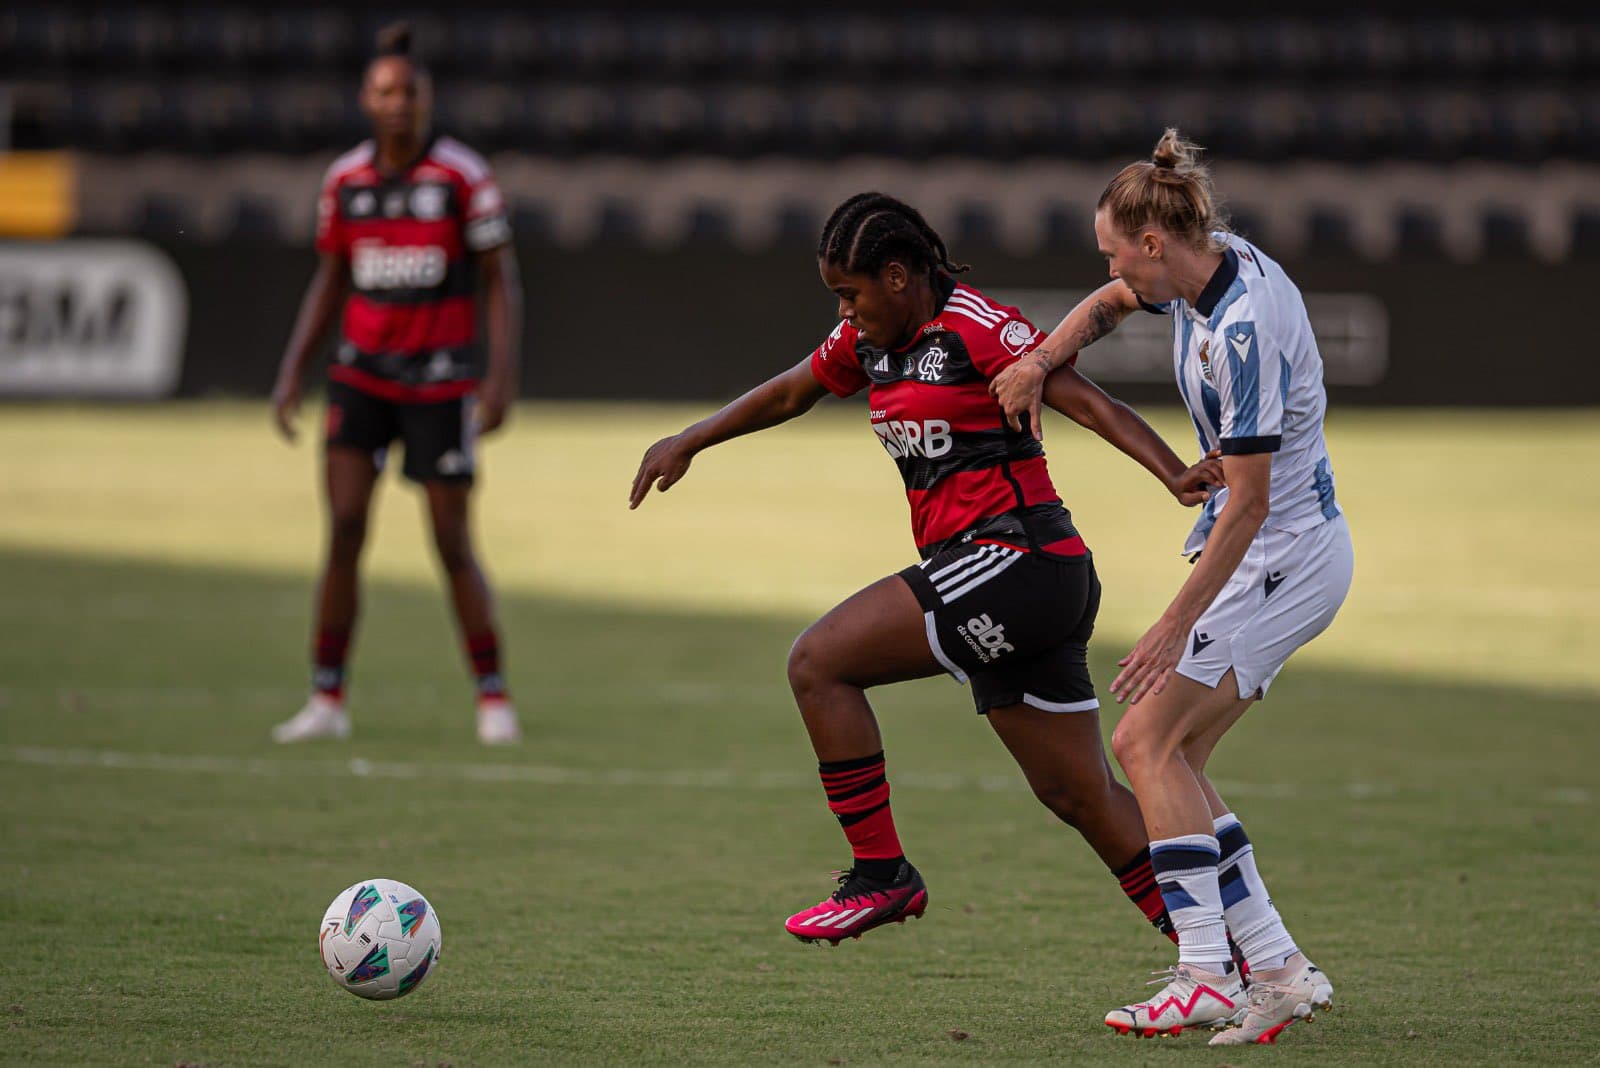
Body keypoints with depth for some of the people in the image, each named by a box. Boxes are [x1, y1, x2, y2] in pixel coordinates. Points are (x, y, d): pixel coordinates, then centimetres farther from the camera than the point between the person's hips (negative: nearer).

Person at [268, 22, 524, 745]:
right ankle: (327, 699, -2)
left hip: (441, 379, -3)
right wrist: (292, 372, 7)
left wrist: (503, 374, -13)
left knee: (452, 542, -1)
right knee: (344, 528, -7)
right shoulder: (344, 181, 4)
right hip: (363, 375, 3)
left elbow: (501, 282, -4)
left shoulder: (462, 177, -7)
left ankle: (493, 698, 12)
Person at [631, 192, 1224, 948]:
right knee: (1080, 794, 9)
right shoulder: (869, 339, 14)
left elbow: (1087, 402, -18)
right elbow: (789, 395, 30)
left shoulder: (976, 328, -10)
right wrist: (688, 444, 35)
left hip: (1011, 556, -9)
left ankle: (880, 874, -3)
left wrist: (1174, 475, -31)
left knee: (817, 664, -9)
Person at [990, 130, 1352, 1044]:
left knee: (1148, 738, -12)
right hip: (1294, 550, 10)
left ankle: (1207, 976, -13)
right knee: (1173, 755, 6)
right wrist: (1040, 360, 6)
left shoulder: (1242, 332, -25)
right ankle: (1279, 968, 4)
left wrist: (1175, 626, -22)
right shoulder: (1212, 263, 4)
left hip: (1286, 554, -10)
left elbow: (1249, 498, -25)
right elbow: (1112, 305, 26)